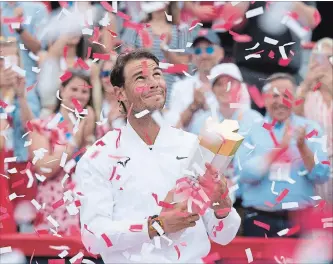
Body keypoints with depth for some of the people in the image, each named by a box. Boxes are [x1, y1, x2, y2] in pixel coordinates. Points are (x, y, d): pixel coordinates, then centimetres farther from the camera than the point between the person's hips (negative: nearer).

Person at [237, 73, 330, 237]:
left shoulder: (310, 129, 5)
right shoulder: (251, 131, 4)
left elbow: (321, 176, -2)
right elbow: (246, 174, -10)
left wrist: (303, 147, -17)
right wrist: (279, 148, -18)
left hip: (300, 220, 0)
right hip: (260, 220, 0)